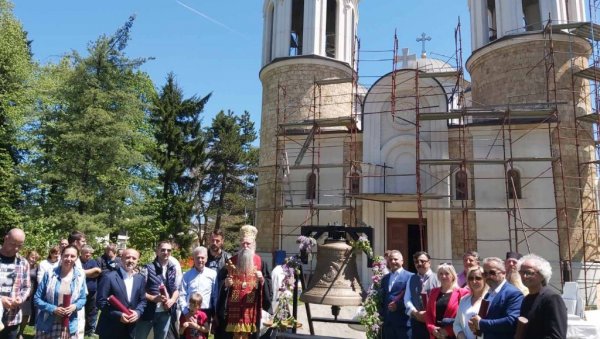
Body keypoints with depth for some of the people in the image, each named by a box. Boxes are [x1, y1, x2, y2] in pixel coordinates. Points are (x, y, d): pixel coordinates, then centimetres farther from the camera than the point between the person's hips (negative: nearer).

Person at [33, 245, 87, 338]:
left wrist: (75, 306, -11)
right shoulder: (50, 274, -5)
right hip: (48, 325, -1)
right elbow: (37, 298, -1)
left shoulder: (80, 276, 0)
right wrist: (53, 309, -14)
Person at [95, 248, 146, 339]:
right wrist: (118, 315, -19)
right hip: (110, 329, -4)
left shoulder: (140, 278, 6)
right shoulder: (109, 277, -10)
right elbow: (100, 301, -11)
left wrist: (138, 312, -10)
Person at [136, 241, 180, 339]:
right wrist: (153, 298, -23)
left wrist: (172, 300, -7)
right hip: (148, 312, -4)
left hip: (166, 312, 4)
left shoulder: (174, 270, 6)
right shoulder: (148, 268, -8)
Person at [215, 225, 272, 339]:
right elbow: (220, 279, 7)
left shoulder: (260, 262, 3)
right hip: (233, 307, 0)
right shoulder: (231, 261, 4)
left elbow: (268, 283, 3)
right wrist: (225, 283, -13)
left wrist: (262, 280, -17)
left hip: (251, 308, 0)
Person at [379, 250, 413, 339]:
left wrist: (398, 305, -17)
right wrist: (382, 312, 6)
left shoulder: (409, 276, -3)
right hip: (388, 321, 6)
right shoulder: (385, 278, 18)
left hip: (403, 320, -6)